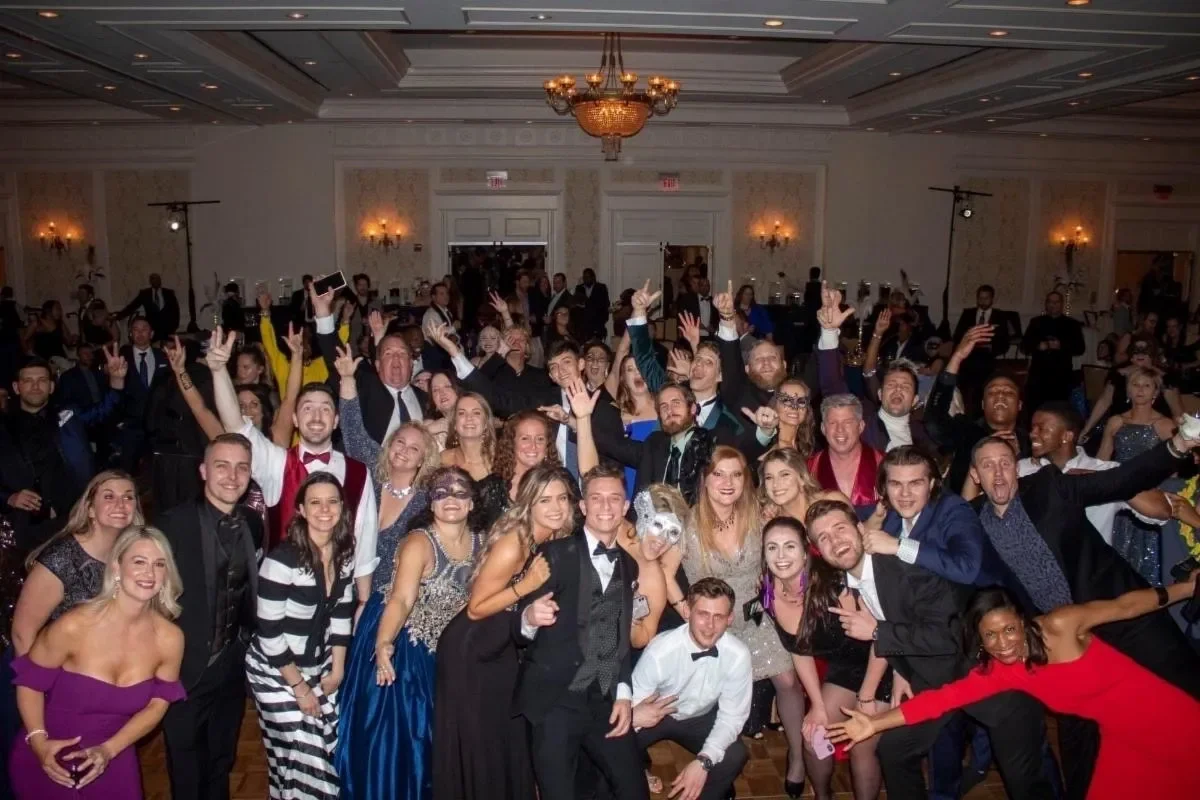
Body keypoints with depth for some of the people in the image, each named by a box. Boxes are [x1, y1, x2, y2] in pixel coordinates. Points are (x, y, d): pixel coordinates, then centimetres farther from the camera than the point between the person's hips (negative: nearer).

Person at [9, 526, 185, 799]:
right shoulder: (73, 626, -22)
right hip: (49, 763, -2)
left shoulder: (169, 639, -16)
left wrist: (109, 750, -10)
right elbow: (30, 681, -8)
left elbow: (157, 703, -3)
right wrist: (38, 741, -17)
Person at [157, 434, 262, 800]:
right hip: (185, 668, -4)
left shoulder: (253, 523, -2)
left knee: (221, 759, 24)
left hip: (233, 666, 4)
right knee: (187, 764, 16)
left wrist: (247, 637, 0)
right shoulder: (173, 523, -18)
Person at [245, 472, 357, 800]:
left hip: (319, 667, 6)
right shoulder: (282, 559, -24)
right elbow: (269, 633, -21)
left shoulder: (344, 553, -5)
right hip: (276, 671, -5)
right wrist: (299, 686, -13)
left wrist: (337, 671, 3)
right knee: (302, 757, 0)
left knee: (328, 748, 9)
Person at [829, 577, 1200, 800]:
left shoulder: (1060, 626, -24)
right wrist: (876, 722, -21)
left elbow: (1123, 606, -12)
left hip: (1165, 718, -4)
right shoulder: (998, 673, -10)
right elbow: (942, 697, -15)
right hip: (1121, 739, 5)